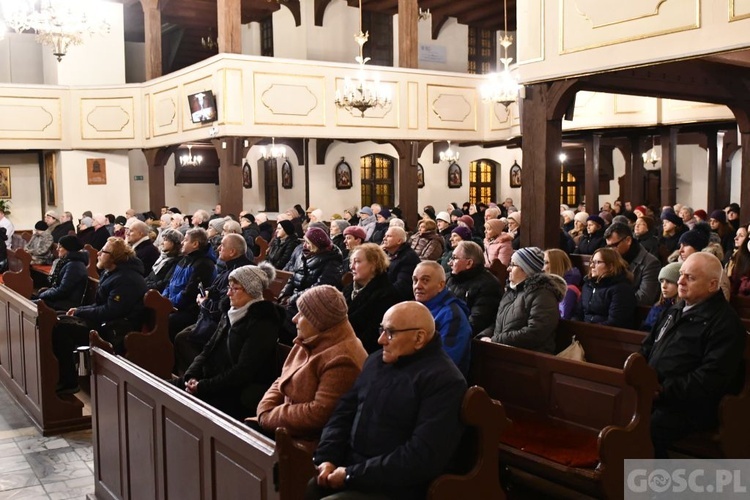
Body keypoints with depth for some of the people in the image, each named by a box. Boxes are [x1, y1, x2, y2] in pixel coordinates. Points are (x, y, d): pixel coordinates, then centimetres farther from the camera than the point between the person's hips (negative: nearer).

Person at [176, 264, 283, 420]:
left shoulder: (262, 324, -14)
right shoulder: (230, 313, 13)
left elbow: (243, 371, -19)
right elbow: (208, 350, 12)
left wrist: (203, 386, -19)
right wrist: (192, 376, -6)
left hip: (241, 396, -8)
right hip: (212, 381, 8)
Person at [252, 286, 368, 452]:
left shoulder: (341, 360, -22)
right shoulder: (308, 343, 9)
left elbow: (320, 414, -26)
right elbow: (282, 382, 14)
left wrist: (270, 418, -16)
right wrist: (265, 412, -6)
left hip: (310, 443, -9)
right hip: (288, 429, 9)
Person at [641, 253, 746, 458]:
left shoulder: (725, 323, -8)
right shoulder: (677, 309, 19)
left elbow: (712, 378, -17)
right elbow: (648, 347, 24)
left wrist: (664, 391, -21)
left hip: (688, 406, -8)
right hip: (651, 392, 8)